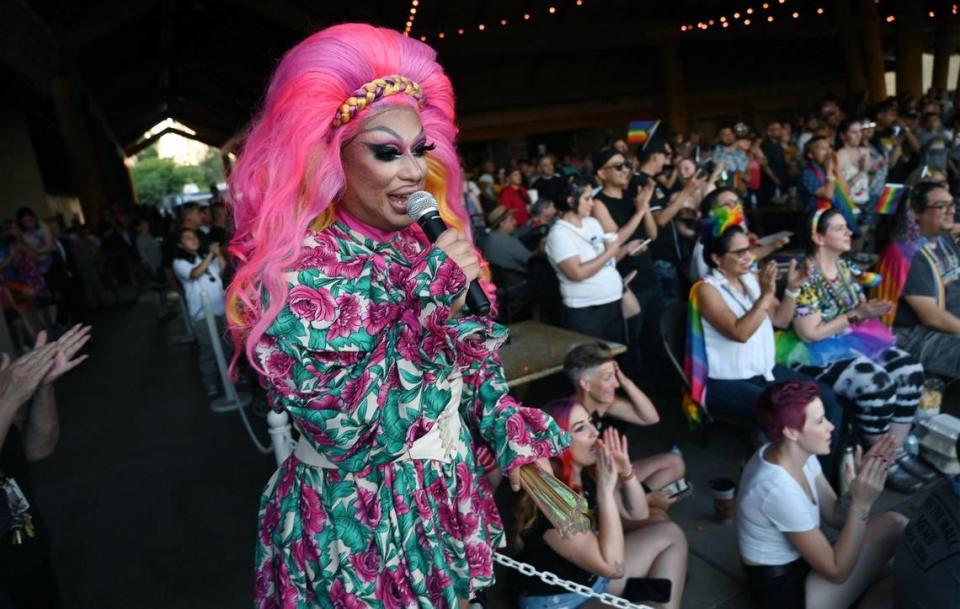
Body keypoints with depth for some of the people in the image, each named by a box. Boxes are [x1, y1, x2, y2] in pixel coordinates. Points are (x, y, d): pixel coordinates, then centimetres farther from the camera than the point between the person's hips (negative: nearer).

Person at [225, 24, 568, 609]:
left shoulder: (425, 244, -3)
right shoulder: (295, 270, -23)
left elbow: (475, 359, 7)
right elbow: (346, 431, -28)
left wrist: (514, 437, -1)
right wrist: (432, 302, -30)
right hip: (363, 523, -5)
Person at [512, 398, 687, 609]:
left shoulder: (586, 473, -8)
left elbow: (638, 514, 3)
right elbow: (614, 567, -32)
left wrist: (626, 471, -16)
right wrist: (605, 490, -35)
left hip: (592, 574, 9)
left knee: (670, 534, 7)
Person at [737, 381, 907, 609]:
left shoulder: (798, 454, -6)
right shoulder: (779, 490, -32)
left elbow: (836, 516, -2)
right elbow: (837, 572, -23)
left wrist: (861, 479, -18)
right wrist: (861, 503, -28)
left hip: (797, 562, 8)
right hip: (783, 590, -8)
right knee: (893, 527, -10)